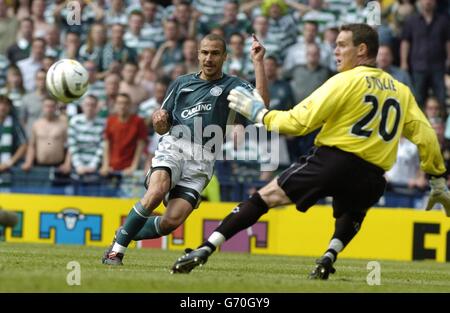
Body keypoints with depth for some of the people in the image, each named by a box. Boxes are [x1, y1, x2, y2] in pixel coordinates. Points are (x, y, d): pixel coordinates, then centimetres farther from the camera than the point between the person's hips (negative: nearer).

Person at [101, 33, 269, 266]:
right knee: (156, 192, -31)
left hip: (201, 160, -1)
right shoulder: (182, 83, 20)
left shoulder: (232, 86, 12)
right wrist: (159, 121, -2)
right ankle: (116, 249, -20)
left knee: (172, 221, -16)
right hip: (174, 146, 1)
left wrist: (258, 62, -11)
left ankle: (126, 234, 10)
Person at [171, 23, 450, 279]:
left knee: (267, 195, 1)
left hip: (334, 158, -5)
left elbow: (300, 121, -5)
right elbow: (426, 137, 14)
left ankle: (207, 249, -8)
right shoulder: (400, 90, 16)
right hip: (372, 176, 5)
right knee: (350, 216, 30)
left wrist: (259, 113, 7)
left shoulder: (346, 81, -1)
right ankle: (329, 257, -2)